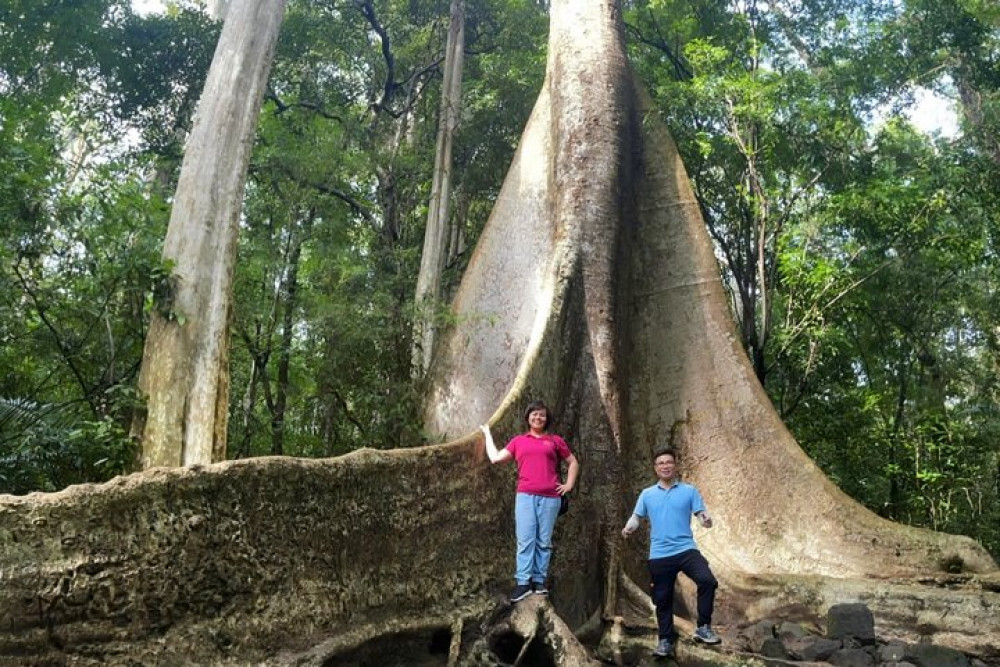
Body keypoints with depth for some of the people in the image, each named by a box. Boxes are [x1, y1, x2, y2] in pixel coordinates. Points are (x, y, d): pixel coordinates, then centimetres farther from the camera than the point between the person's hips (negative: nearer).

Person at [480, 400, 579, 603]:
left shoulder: (555, 441, 13)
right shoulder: (518, 441, 14)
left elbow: (573, 462, 20)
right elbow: (495, 458, 14)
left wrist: (569, 484, 8)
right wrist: (487, 435, 22)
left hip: (550, 497, 0)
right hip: (525, 496, 0)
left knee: (544, 541, 3)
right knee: (525, 540, -5)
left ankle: (539, 581, 9)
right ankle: (523, 583, -4)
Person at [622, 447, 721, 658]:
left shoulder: (689, 491, 5)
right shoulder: (647, 494, 8)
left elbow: (701, 514, 0)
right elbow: (637, 516, 10)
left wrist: (707, 520, -24)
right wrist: (629, 528, -11)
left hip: (686, 549, -1)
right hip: (659, 554, 2)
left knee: (707, 580, -24)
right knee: (662, 598, 8)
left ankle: (703, 628, -9)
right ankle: (665, 640, 25)